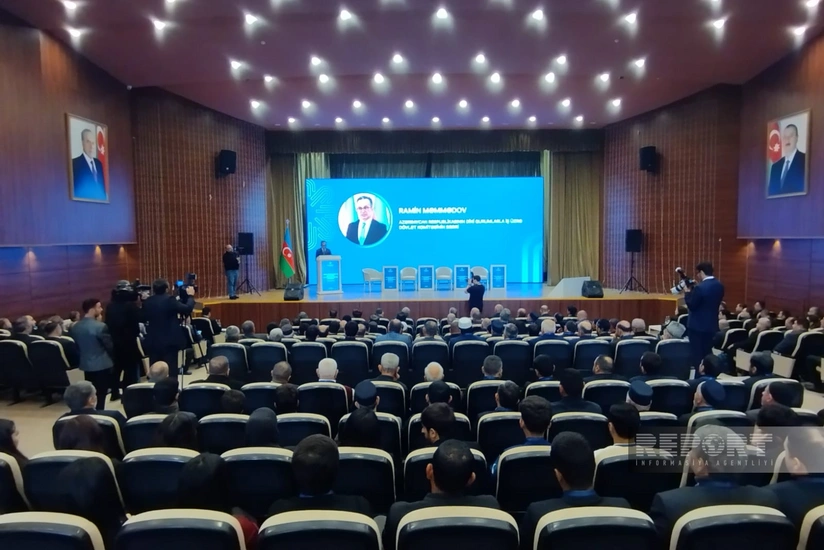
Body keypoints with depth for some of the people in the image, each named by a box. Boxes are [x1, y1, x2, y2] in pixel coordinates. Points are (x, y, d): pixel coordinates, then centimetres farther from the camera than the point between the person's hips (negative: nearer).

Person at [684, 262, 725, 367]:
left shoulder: (700, 288, -21)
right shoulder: (720, 286, 3)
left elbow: (692, 305, -15)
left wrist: (687, 292, 0)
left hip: (698, 326, -7)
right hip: (712, 325, 7)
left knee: (697, 355, 2)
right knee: (708, 353, 16)